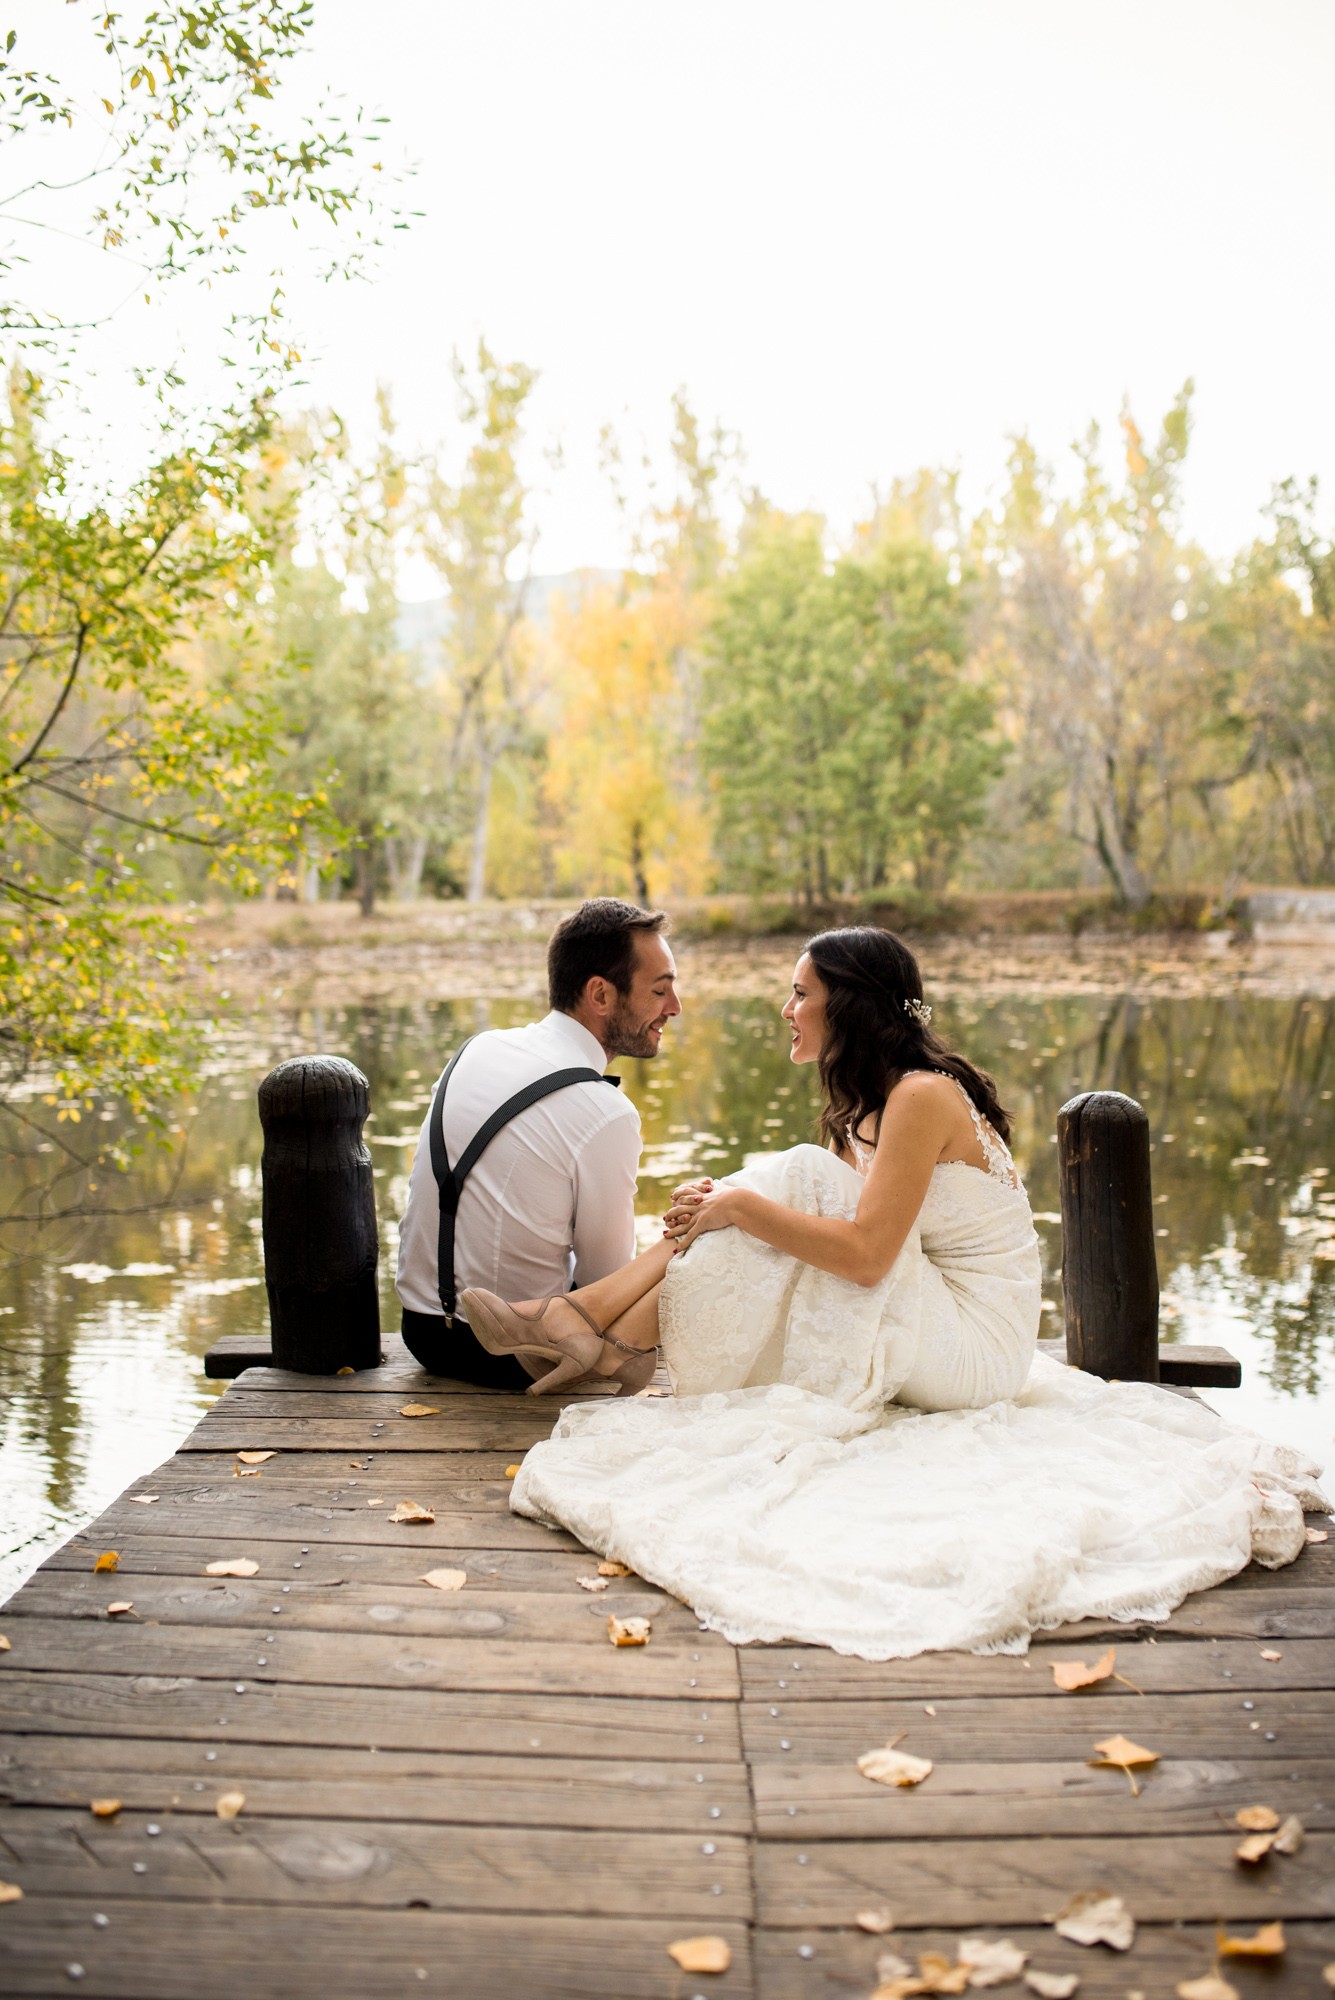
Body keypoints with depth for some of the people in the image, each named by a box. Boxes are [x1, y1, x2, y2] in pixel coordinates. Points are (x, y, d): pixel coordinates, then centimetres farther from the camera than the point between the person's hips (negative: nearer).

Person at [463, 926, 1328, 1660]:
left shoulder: (923, 1095, -19)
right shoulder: (877, 1096, 10)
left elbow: (865, 1253, -27)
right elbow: (813, 1214, 10)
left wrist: (741, 1207, -20)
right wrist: (723, 1203, -7)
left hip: (970, 1348, -9)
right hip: (933, 1334, 9)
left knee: (786, 1184, -18)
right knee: (774, 1194, -5)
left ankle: (595, 1336, -13)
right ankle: (586, 1326, -10)